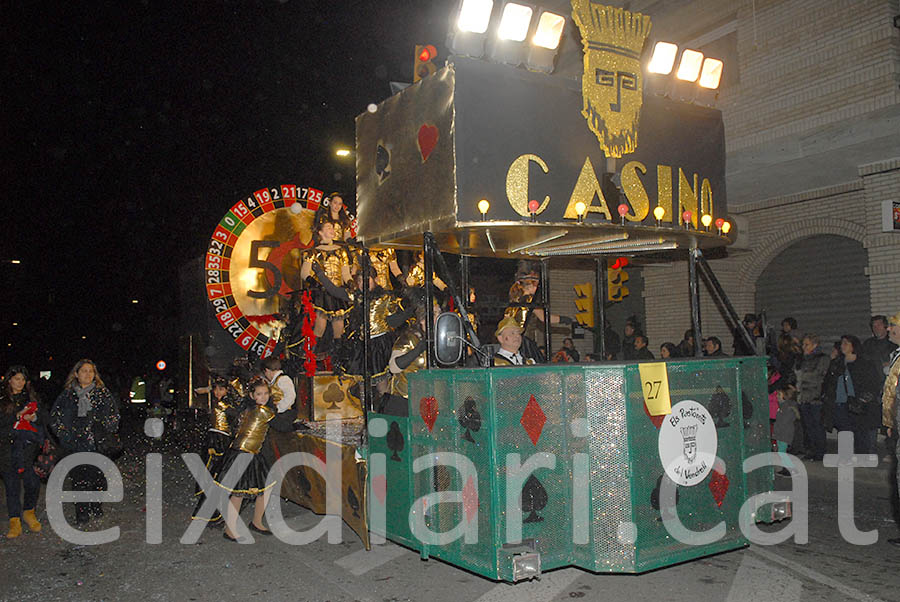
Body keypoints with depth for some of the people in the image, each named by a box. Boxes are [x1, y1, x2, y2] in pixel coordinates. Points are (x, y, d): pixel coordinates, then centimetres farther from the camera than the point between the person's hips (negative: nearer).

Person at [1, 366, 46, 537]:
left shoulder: (31, 397, 14)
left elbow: (44, 419, 10)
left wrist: (34, 417, -10)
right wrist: (17, 416, -17)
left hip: (28, 447, 2)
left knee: (32, 483, -7)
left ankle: (29, 513, 16)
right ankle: (15, 523, 5)